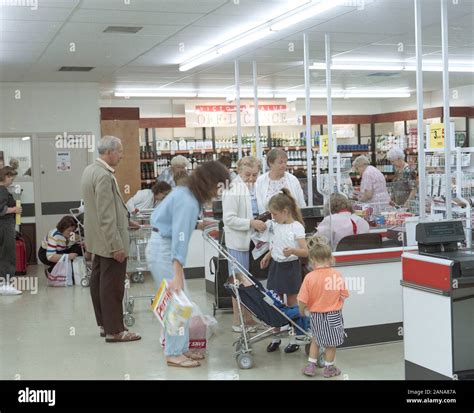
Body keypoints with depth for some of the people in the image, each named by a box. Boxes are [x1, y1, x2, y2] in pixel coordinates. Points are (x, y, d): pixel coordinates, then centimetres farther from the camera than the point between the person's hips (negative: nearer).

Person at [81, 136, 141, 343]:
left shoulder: (90, 170, 10)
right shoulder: (104, 176, -22)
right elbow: (106, 216, -24)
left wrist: (124, 212, 22)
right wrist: (117, 245, -22)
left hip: (98, 240, 10)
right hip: (109, 240, -10)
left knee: (99, 282, 15)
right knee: (112, 285, -3)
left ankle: (104, 324, 25)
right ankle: (114, 330, 4)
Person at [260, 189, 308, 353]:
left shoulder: (297, 227, -14)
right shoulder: (273, 225, 5)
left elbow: (305, 252, -17)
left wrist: (292, 250, -34)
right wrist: (268, 256, 9)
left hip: (291, 267, -5)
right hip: (276, 265, 6)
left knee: (291, 303, 4)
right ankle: (276, 337, 19)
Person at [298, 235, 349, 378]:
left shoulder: (309, 277, -16)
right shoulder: (337, 275, -13)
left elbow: (302, 301, -15)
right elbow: (343, 296, -5)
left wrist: (302, 311, 4)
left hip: (316, 314, 1)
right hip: (334, 314, 0)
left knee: (316, 339, 24)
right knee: (331, 344, 15)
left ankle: (311, 366, 27)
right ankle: (329, 368, 29)